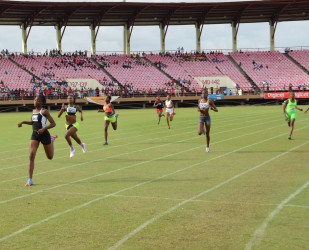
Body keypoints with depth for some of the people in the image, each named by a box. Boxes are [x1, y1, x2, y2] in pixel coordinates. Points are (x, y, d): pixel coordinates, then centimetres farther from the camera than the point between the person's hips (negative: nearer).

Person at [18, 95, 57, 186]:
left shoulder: (44, 111, -10)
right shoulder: (33, 111, 10)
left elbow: (53, 124, -13)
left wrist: (43, 129, -26)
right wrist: (23, 122, 12)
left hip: (44, 134, -5)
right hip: (35, 135, 5)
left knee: (50, 157, 14)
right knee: (31, 156, -13)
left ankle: (52, 140, 45)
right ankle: (30, 180, -13)